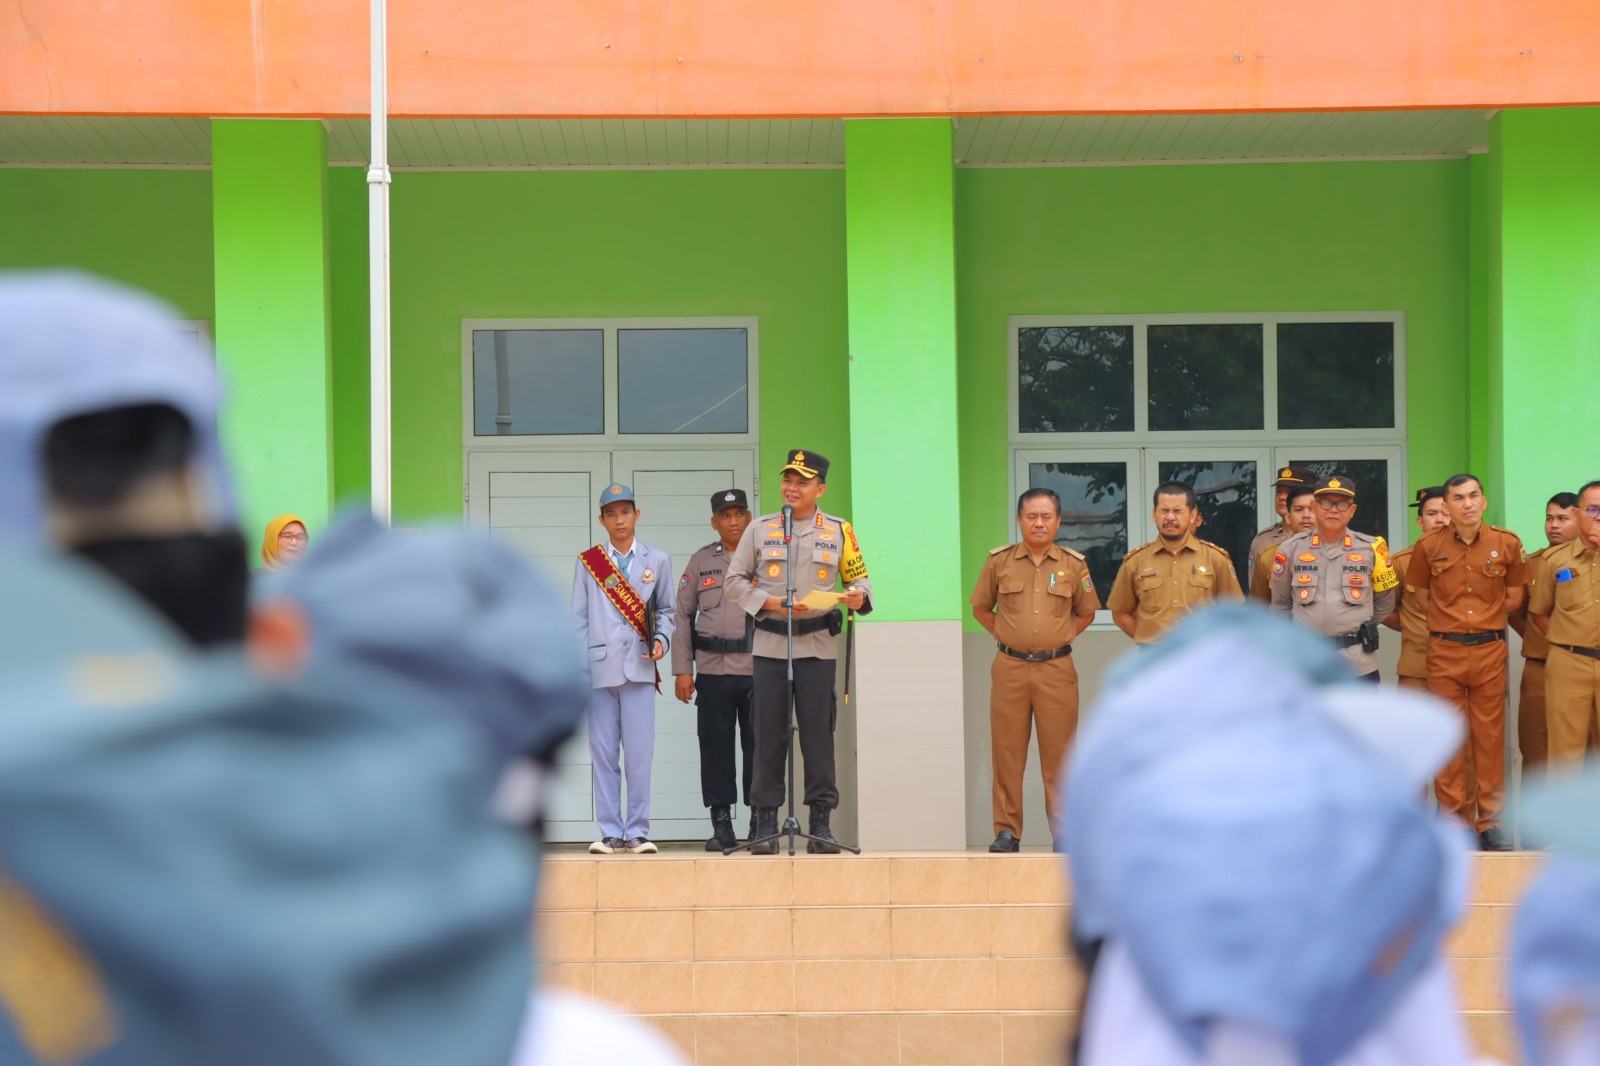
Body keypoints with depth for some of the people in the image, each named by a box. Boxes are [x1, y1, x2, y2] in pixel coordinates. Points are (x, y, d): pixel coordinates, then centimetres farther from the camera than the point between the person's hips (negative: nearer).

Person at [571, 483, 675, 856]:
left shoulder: (657, 561, 9)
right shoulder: (588, 562, 9)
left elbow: (666, 610, 14)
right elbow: (579, 618, 9)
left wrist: (661, 640, -6)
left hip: (639, 668, 0)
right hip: (600, 668, 0)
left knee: (639, 753, -4)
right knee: (603, 752, 1)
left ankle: (637, 832, 3)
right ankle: (611, 833, 6)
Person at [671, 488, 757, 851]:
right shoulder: (701, 561, 11)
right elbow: (682, 615, 12)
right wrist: (682, 670, 4)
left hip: (758, 668, -1)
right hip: (713, 670, 1)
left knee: (759, 746, 0)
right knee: (715, 746, 2)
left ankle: (761, 824, 8)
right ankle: (721, 827, 8)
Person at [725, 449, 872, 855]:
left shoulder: (838, 531, 8)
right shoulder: (760, 528, 7)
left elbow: (858, 576, 13)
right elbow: (736, 580, 6)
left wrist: (859, 596, -11)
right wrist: (771, 603, -9)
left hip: (818, 644, 0)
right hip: (770, 643, 0)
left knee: (818, 733, -1)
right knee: (769, 734, 0)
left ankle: (821, 822, 5)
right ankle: (765, 822, 6)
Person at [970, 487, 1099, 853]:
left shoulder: (1073, 565, 5)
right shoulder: (999, 561, 4)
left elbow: (1086, 612, 17)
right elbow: (981, 607, 16)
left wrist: (1061, 638, 8)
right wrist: (1004, 636, 7)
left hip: (1056, 668, 0)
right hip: (1009, 668, 0)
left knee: (1058, 754, 0)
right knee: (1007, 752, 0)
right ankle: (1006, 830, 5)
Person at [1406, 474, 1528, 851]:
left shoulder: (1507, 544, -1)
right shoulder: (1428, 547, -1)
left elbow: (1514, 597, 10)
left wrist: (1483, 620, 6)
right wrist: (1450, 622, 5)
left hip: (1490, 650, 0)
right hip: (1444, 651, 0)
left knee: (1490, 737, 3)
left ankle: (1491, 821, 10)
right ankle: (1454, 820, 9)